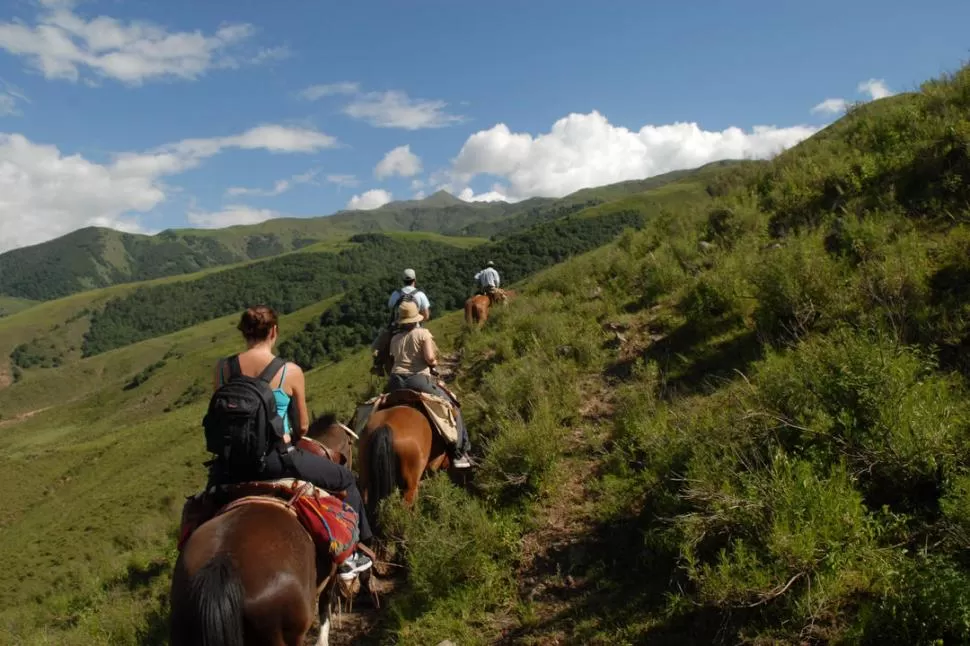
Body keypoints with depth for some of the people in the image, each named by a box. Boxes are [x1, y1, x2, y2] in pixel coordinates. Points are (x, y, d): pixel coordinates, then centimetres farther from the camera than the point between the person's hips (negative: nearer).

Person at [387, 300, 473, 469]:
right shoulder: (423, 333, -1)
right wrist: (434, 363, 9)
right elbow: (430, 358, -12)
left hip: (396, 382, 5)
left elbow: (394, 359, 6)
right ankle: (459, 452, 5)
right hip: (419, 380, -4)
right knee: (452, 408, 9)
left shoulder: (394, 339, 13)